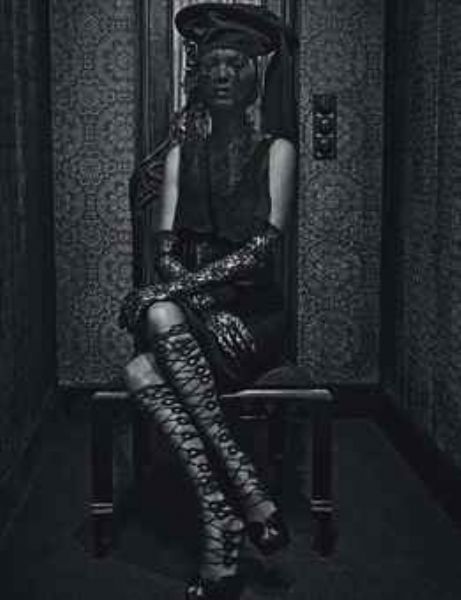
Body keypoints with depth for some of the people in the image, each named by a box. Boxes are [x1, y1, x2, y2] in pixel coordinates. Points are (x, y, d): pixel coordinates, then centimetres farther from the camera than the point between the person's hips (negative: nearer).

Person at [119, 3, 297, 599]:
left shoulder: (275, 149, 4)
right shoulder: (181, 154, 15)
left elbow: (265, 243, -10)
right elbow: (164, 246, 3)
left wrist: (178, 287, -22)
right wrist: (199, 297, -18)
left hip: (254, 313, -3)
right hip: (196, 310, 3)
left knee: (163, 318, -34)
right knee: (143, 375, -30)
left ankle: (222, 531, -30)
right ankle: (248, 497, -28)